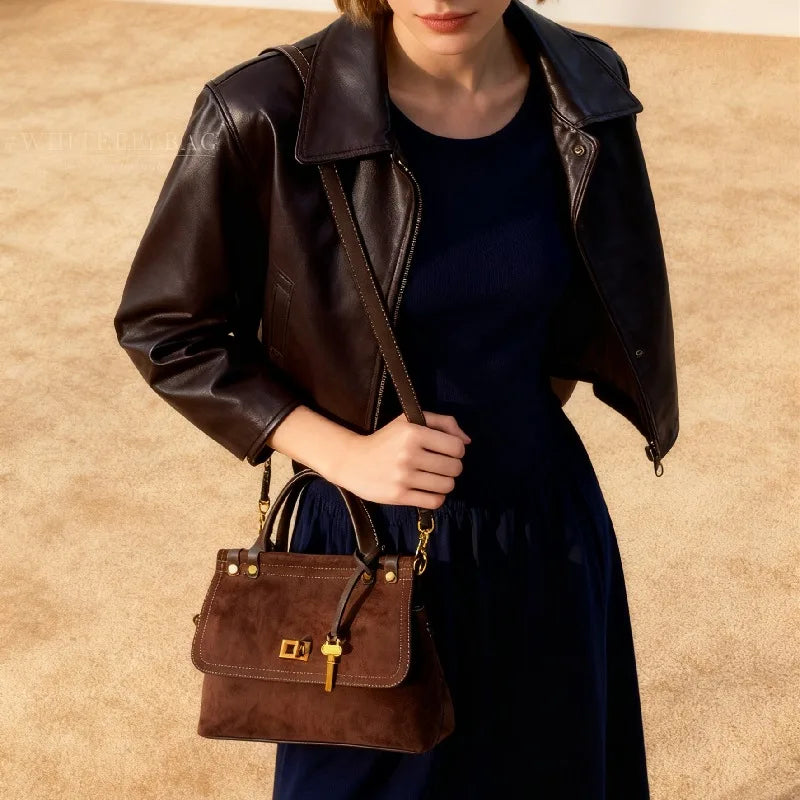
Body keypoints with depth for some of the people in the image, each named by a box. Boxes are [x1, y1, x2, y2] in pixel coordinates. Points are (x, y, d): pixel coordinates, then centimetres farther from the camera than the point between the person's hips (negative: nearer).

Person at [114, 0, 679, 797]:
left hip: (546, 528, 4)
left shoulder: (585, 89, -9)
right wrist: (342, 450, -18)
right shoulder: (266, 117, -22)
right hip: (370, 542, -3)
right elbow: (162, 326, -9)